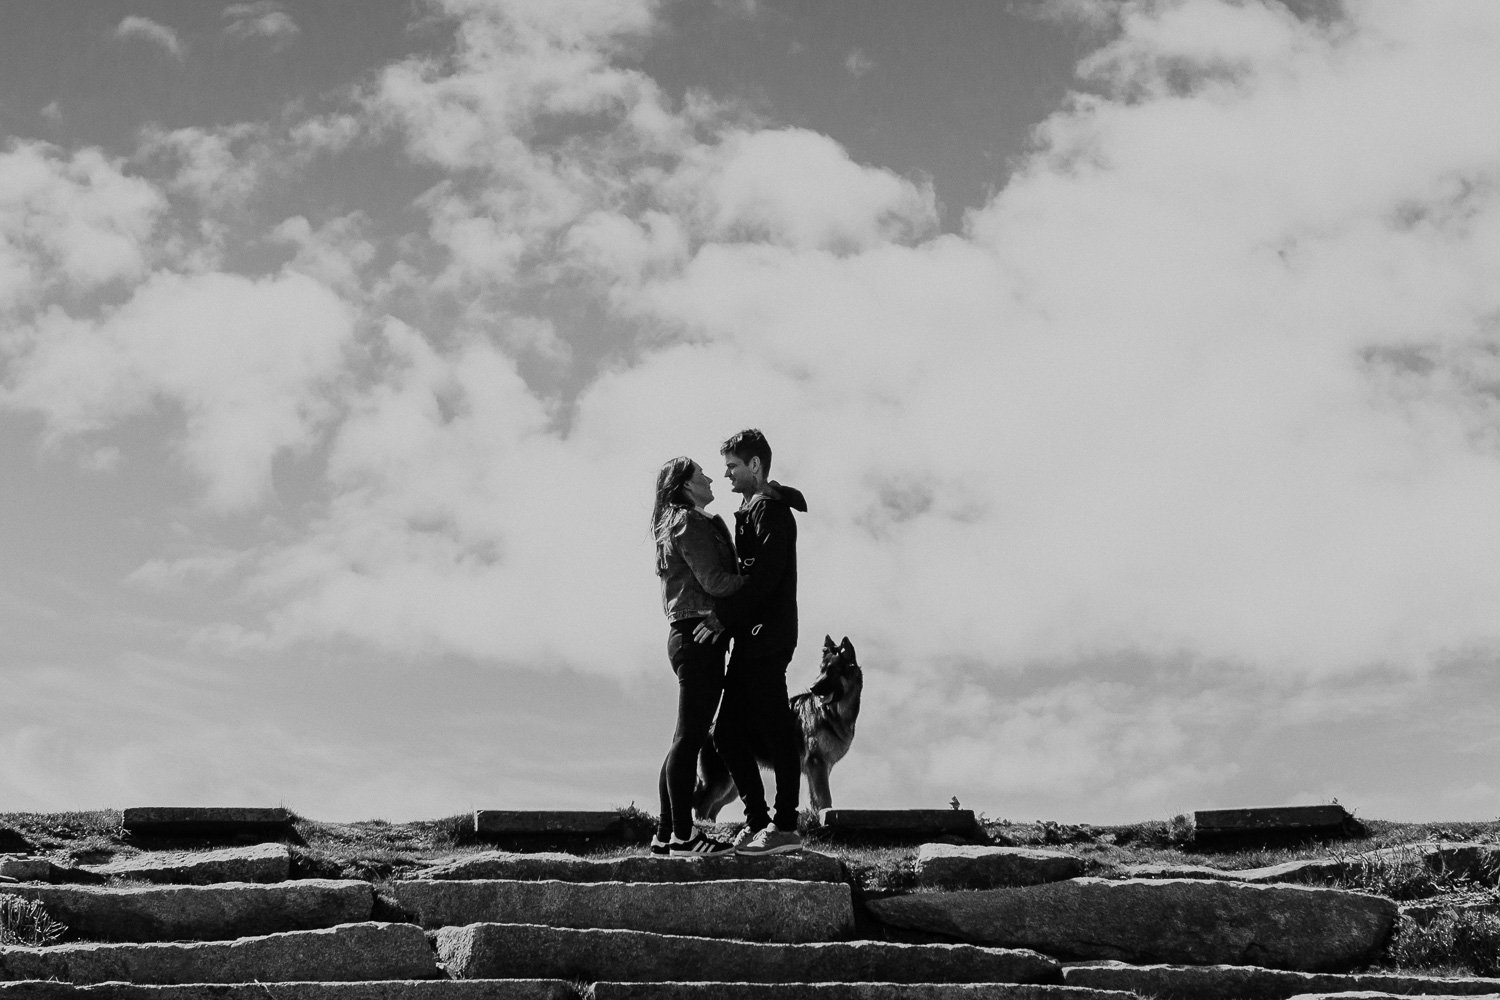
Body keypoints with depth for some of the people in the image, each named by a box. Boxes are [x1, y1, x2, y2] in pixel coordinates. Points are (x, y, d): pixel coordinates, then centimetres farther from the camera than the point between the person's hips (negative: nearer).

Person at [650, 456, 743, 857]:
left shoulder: (683, 523, 23)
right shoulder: (689, 522, -8)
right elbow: (714, 580, -16)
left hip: (688, 637, 11)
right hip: (698, 633, -11)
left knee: (687, 738, 11)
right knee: (689, 737, -9)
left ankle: (666, 833, 15)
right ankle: (682, 835, -7)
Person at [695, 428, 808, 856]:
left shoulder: (771, 510, -9)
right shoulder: (751, 512, 22)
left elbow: (765, 576, -19)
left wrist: (722, 616, -18)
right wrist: (722, 618, 9)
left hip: (767, 638, -10)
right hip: (750, 640, 10)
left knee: (775, 731, -5)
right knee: (728, 733, 9)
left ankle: (785, 826, -1)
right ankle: (757, 822, 14)